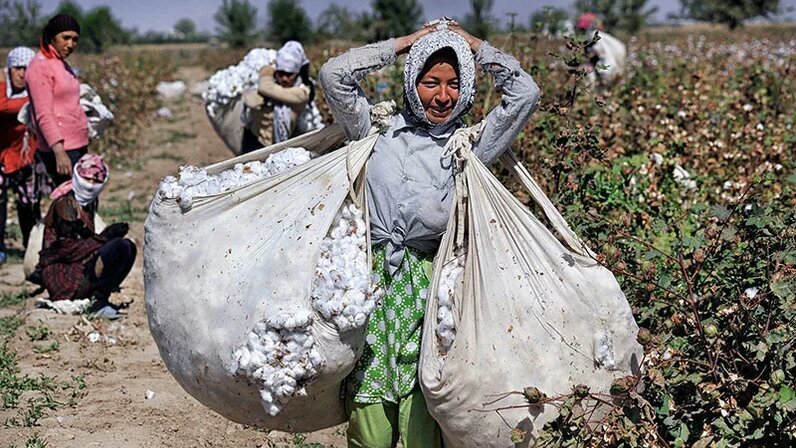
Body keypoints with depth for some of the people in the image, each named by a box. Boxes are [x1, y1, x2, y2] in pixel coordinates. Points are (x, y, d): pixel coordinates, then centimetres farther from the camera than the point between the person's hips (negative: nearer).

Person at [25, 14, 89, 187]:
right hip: (60, 149, -9)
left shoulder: (62, 63, 17)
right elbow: (44, 115, -18)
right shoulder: (40, 66, -11)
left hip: (78, 146, 9)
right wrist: (59, 151, -26)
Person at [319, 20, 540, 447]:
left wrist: (470, 43, 13)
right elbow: (334, 74, 5)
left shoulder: (468, 144, 12)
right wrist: (408, 41, 11)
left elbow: (525, 92, 4)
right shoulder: (381, 131, 13)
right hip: (374, 279, 1)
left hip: (430, 284, -1)